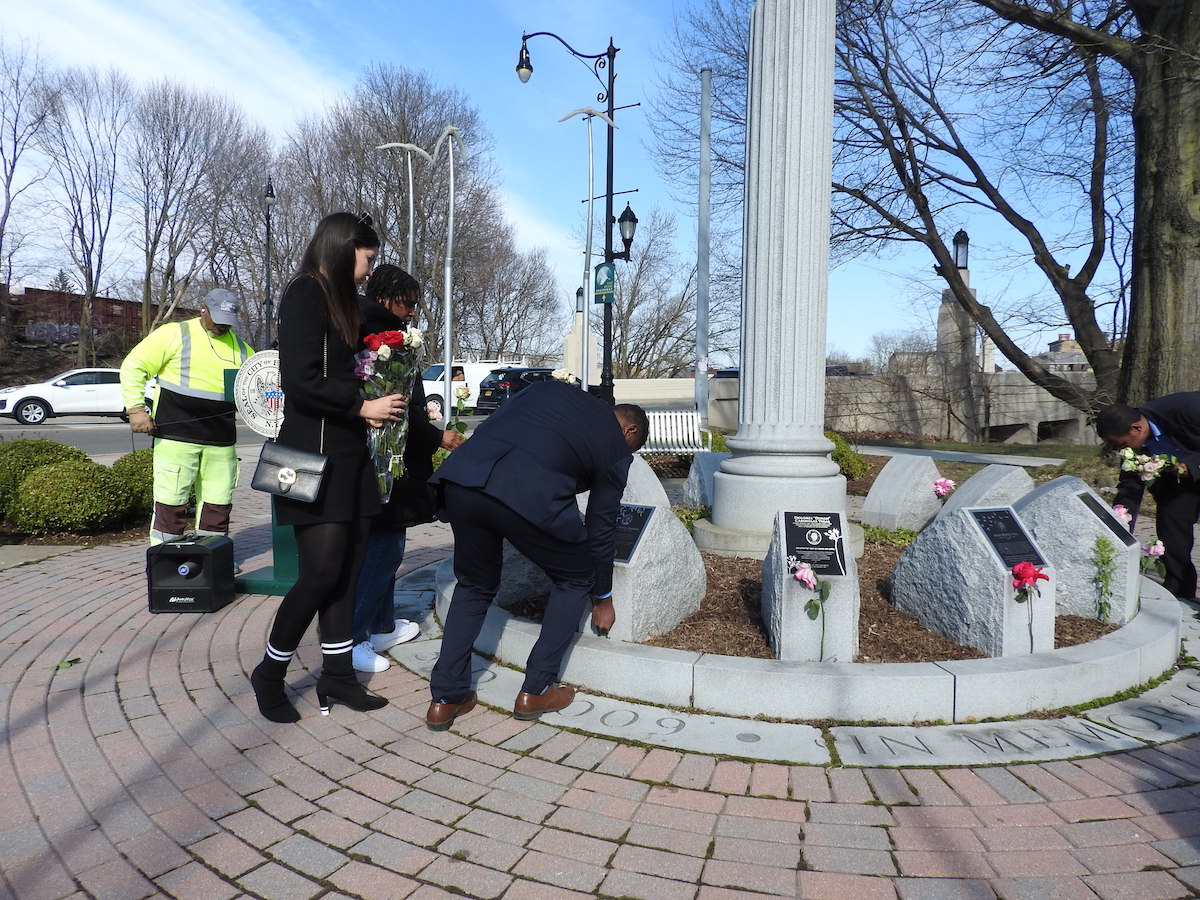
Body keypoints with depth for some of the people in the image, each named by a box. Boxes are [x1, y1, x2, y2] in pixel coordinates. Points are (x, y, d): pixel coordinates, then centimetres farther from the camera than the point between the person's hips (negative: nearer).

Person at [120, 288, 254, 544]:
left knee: (218, 504, 7)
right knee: (171, 502, -3)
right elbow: (133, 367, 1)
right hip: (176, 435, -4)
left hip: (221, 442, 5)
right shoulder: (174, 334, 2)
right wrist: (136, 409, -9)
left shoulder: (240, 348, 16)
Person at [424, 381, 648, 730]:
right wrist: (603, 599, 37)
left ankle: (446, 699, 30)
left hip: (462, 475, 5)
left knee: (474, 586, 28)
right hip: (528, 494, -5)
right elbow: (601, 529, 24)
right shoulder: (617, 448, 20)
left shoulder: (549, 387, 32)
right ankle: (535, 691, 26)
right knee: (574, 579, 23)